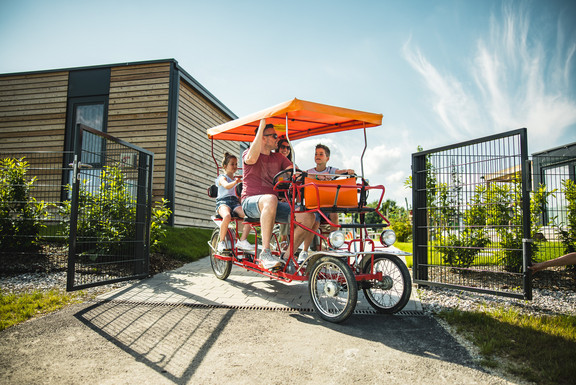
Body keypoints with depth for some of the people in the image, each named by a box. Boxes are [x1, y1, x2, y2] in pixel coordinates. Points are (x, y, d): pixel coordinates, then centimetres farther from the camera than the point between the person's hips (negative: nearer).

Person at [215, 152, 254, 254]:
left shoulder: (237, 178, 30)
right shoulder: (222, 177, 10)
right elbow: (226, 186, -16)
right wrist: (235, 182, -34)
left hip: (235, 202, 5)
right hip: (223, 201, -5)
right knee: (227, 216, -40)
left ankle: (242, 241, -21)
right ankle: (221, 242, -21)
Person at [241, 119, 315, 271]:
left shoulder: (279, 158, 20)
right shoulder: (249, 153, 5)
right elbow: (251, 158, -22)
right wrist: (262, 126, -17)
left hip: (273, 203, 5)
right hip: (251, 201, -5)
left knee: (308, 217, -18)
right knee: (271, 199, -42)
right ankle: (265, 253, -35)